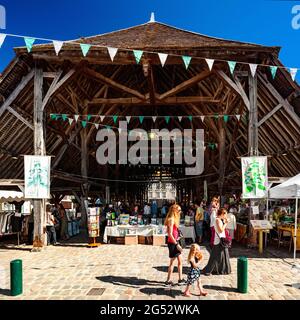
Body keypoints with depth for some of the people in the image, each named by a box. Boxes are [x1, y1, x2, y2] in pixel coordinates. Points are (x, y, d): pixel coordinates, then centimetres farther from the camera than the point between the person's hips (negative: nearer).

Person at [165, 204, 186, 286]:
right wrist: (176, 244, -21)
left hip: (175, 242, 9)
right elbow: (170, 234, -22)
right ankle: (168, 280, 13)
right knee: (172, 261, 1)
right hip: (172, 243, -9)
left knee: (180, 260, 13)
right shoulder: (171, 220, -17)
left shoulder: (174, 219, 12)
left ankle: (180, 279, 21)